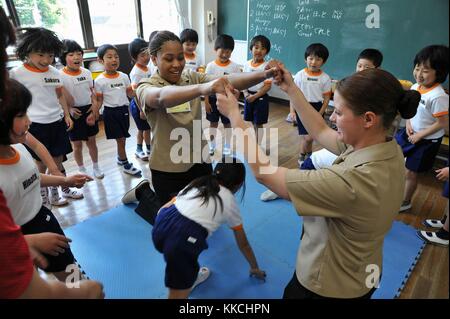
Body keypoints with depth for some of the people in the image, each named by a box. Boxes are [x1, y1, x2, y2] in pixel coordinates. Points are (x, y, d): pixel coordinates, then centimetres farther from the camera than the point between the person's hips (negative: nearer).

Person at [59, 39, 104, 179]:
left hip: (89, 110, 4)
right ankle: (81, 169, 26)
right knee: (77, 143, 8)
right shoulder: (60, 75, -12)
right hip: (74, 112, -3)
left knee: (91, 140, 12)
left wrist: (95, 104, -4)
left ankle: (95, 166, 29)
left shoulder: (87, 72, 2)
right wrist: (69, 109, -17)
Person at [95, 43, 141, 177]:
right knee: (120, 138, 1)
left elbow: (129, 93, 9)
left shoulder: (124, 76, 3)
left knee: (122, 137, 13)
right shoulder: (99, 81, -9)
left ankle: (120, 158, 35)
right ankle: (126, 165, 13)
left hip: (124, 109, 4)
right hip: (110, 112, -4)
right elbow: (99, 100, -6)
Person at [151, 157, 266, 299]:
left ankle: (191, 276, 48)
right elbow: (243, 244, 33)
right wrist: (255, 268, 49)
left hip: (160, 225, 6)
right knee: (179, 294, 8)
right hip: (182, 241, -6)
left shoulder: (197, 183, 29)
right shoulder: (229, 201, 21)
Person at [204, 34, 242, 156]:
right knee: (213, 123, 13)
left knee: (227, 123, 12)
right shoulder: (211, 66, -7)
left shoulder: (234, 66, -7)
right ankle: (212, 145, 30)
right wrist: (206, 102, -8)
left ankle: (227, 146, 27)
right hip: (213, 98, 1)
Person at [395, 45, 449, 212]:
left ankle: (405, 202, 31)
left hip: (426, 140, -7)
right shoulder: (415, 87, -6)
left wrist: (419, 135, -16)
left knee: (411, 172, 6)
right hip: (410, 132, 7)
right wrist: (408, 123, -5)